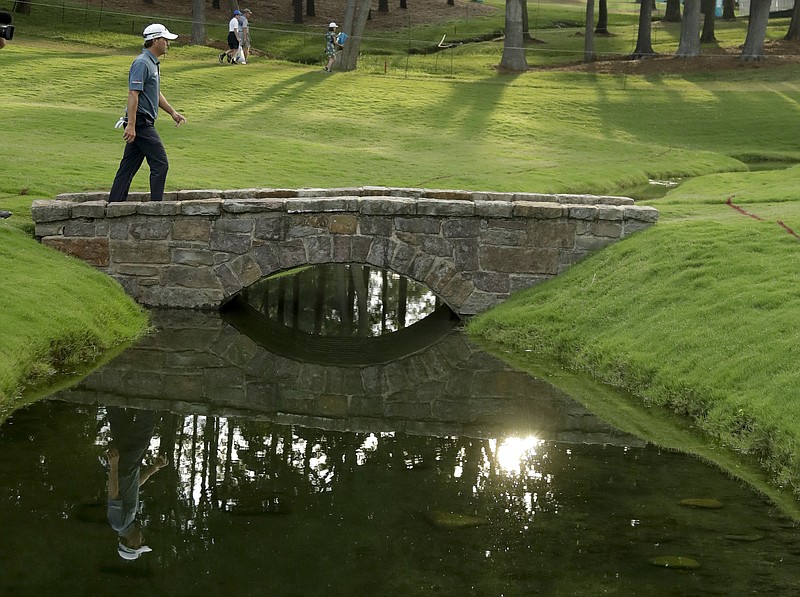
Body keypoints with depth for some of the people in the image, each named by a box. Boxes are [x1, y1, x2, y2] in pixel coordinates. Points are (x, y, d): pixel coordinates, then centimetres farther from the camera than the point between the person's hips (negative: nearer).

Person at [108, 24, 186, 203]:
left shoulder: (153, 63, 18)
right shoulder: (142, 63, -14)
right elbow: (133, 94, -21)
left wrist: (173, 112, 25)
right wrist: (131, 125, -27)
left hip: (144, 123, 10)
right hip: (141, 123, -10)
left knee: (128, 168, 9)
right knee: (160, 164, -8)